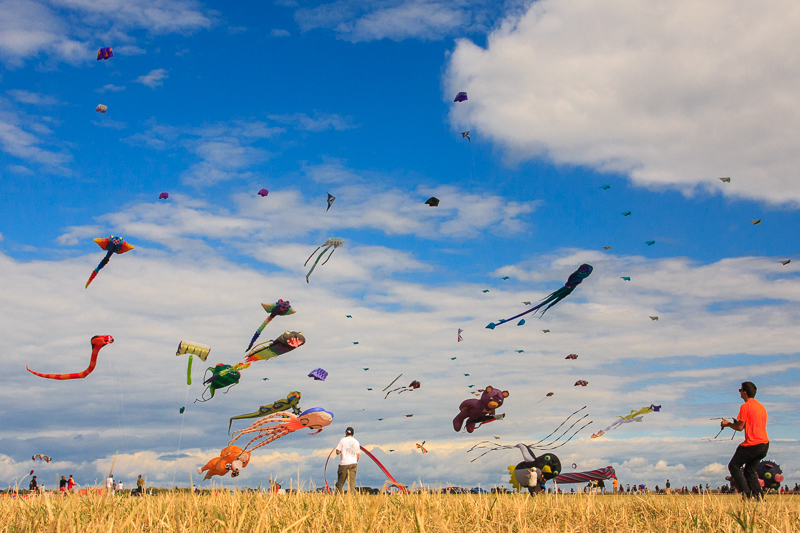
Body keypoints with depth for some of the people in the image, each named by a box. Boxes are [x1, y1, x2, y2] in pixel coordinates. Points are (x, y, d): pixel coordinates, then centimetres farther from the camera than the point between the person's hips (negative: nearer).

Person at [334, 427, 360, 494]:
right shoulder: (356, 442, 12)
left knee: (340, 481, 3)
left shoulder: (343, 440, 0)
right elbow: (358, 455, 13)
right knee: (352, 481, 0)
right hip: (353, 463, 3)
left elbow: (338, 452, -4)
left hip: (344, 463, -3)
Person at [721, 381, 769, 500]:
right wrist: (738, 423, 24)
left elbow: (739, 427, -12)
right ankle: (758, 495, 3)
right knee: (750, 470, 17)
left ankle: (747, 494, -6)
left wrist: (728, 424, 5)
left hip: (752, 444, -8)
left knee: (733, 466, 3)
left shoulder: (745, 407, -10)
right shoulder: (761, 406, 16)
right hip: (765, 444, 8)